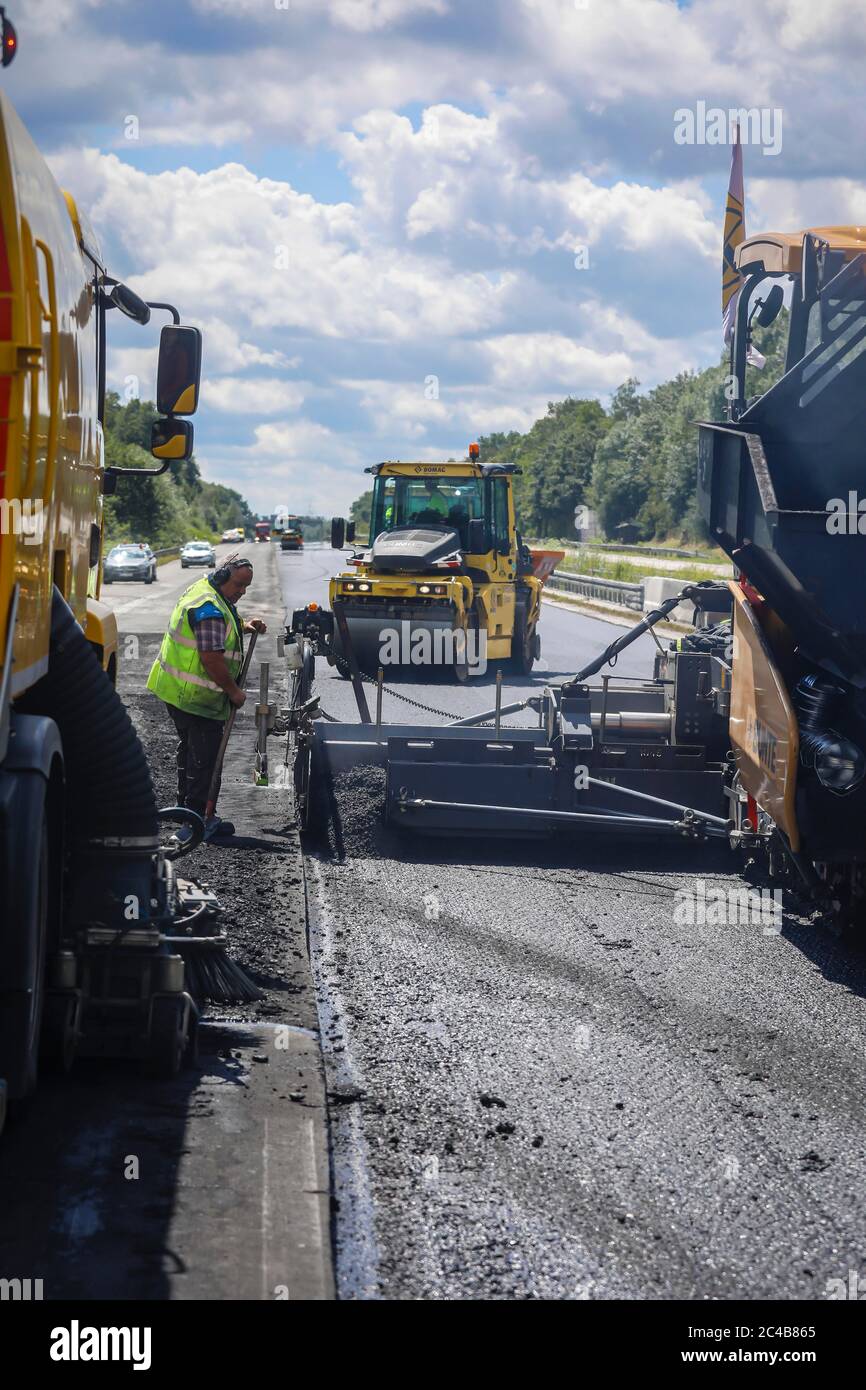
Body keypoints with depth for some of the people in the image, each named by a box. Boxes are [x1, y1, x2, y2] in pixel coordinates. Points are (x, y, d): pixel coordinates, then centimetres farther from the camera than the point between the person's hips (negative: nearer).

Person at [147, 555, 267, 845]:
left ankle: (188, 811, 28)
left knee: (190, 751, 18)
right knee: (204, 756, -7)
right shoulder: (210, 609, -23)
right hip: (194, 696, -11)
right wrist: (234, 691, -16)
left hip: (178, 690, 11)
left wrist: (244, 627, 13)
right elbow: (212, 659, -27)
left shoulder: (203, 591, 12)